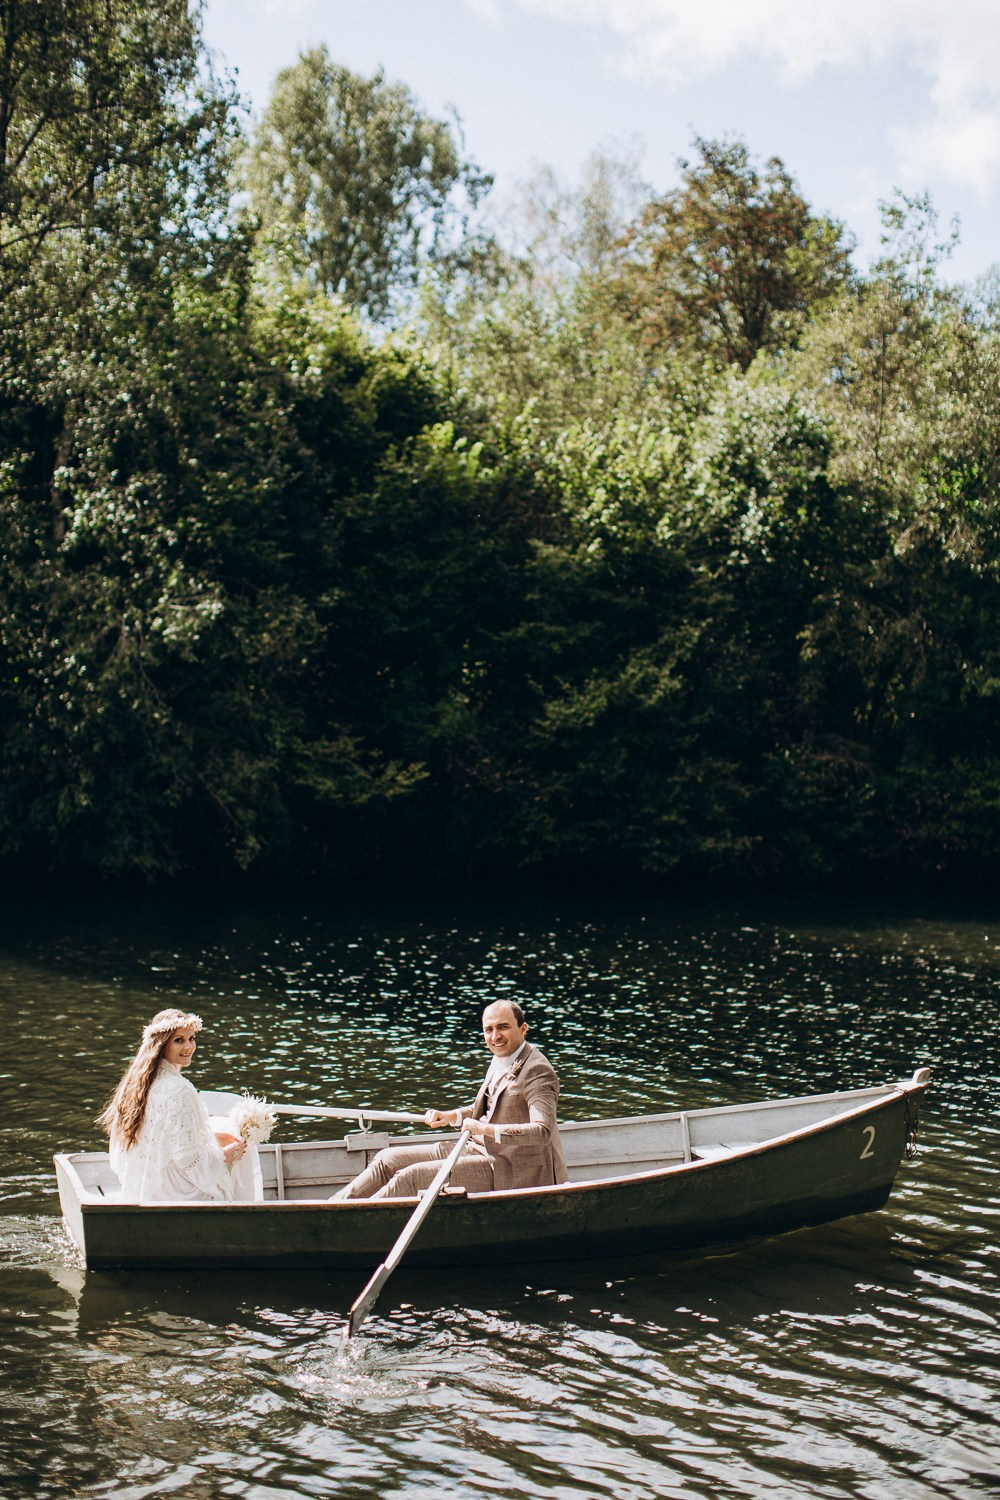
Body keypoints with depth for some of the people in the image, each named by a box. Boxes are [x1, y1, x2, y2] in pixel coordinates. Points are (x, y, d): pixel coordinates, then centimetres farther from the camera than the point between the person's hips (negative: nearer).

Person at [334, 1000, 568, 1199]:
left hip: (509, 1172, -9)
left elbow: (543, 1131, -32)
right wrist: (450, 1117, 6)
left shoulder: (537, 1071, -19)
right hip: (480, 1151, 9)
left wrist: (488, 1130, -35)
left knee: (412, 1176, -20)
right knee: (389, 1159, 3)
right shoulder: (501, 1061, 9)